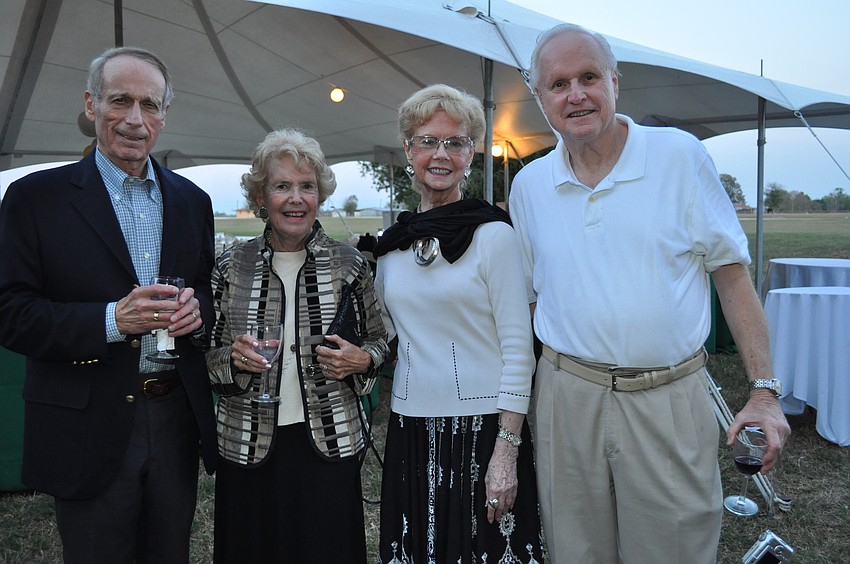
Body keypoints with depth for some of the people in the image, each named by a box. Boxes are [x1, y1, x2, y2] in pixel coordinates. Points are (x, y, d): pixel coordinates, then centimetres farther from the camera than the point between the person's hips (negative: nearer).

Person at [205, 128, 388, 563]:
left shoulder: (349, 263, 0)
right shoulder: (231, 266, 1)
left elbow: (376, 340, 10)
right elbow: (207, 356, 8)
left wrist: (361, 361, -11)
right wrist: (234, 358, -13)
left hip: (329, 443, 0)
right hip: (249, 445, 1)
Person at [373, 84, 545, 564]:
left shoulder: (493, 233, -8)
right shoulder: (392, 245, 7)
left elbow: (518, 349, -11)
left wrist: (506, 450, -15)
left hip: (481, 428, -4)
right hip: (411, 428, 5)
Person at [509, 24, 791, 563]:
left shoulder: (681, 155, -2)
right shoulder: (529, 185, 5)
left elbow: (732, 274, 0)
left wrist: (764, 390, -5)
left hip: (670, 399, -2)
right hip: (568, 396, 3)